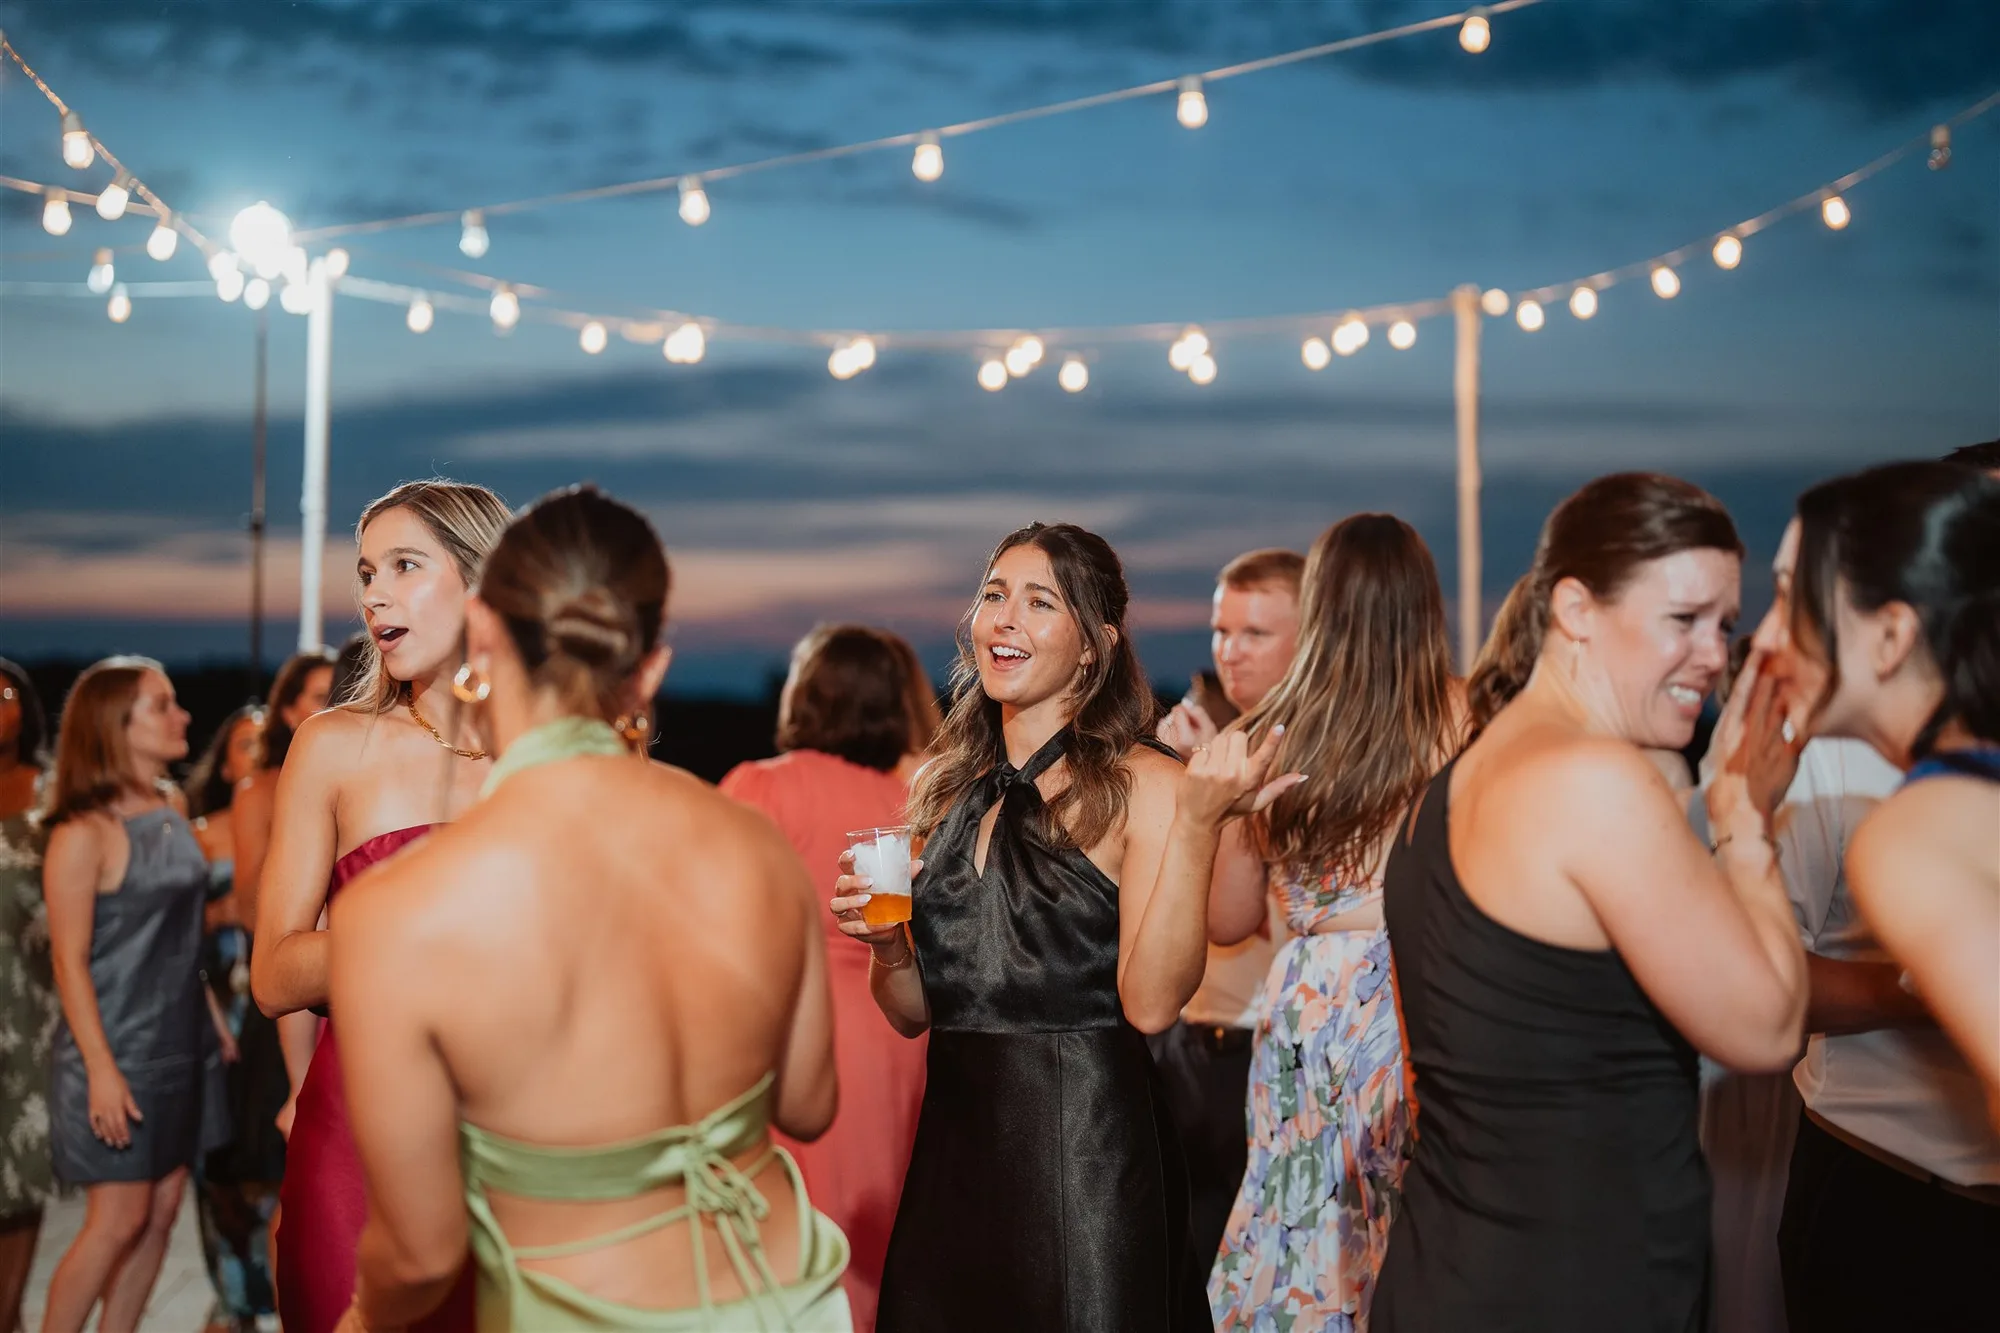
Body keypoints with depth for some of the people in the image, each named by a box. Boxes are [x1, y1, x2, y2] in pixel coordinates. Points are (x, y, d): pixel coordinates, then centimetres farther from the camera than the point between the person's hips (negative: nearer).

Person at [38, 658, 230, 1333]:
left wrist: (212, 1018, 12)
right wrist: (101, 1069, -18)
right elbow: (70, 959, -15)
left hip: (181, 1043, 7)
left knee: (161, 1210, 10)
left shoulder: (173, 807, 6)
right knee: (118, 1220, -2)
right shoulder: (84, 834, -15)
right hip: (118, 1049, -7)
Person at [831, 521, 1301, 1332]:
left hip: (1088, 1151, -5)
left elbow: (1151, 1003, -20)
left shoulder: (1139, 785, -9)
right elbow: (913, 1012, 13)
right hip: (953, 1150, 6)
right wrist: (883, 942, -7)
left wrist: (1197, 823, -25)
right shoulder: (949, 791, 8)